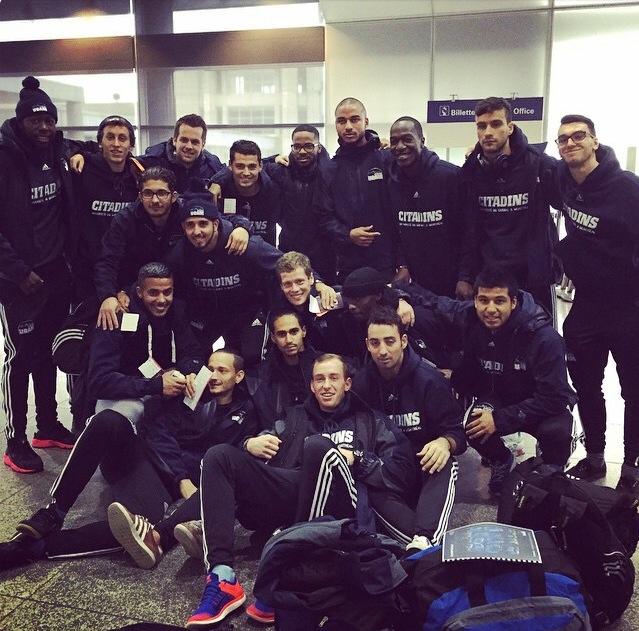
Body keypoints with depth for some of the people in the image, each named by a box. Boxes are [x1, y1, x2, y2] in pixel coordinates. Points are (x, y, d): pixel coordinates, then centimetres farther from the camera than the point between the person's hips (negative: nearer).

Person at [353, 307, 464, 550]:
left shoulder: (429, 379, -7)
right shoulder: (361, 384, 3)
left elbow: (456, 431, -7)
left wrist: (445, 443, -31)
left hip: (426, 464, -2)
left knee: (443, 465, -36)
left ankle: (423, 541, -54)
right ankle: (431, 542, -47)